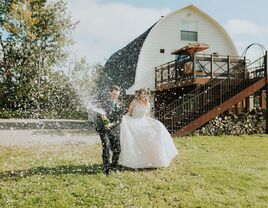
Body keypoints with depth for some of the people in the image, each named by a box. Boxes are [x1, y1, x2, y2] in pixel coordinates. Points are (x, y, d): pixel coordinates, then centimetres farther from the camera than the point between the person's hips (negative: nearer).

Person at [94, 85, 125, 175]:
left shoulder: (120, 105, 5)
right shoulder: (104, 103, 4)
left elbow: (119, 119, -4)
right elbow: (98, 116, 6)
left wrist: (111, 124, -20)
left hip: (114, 130, 2)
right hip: (103, 129, -2)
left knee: (117, 150, 3)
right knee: (106, 147, -16)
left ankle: (114, 166, 25)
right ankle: (106, 168, -9)